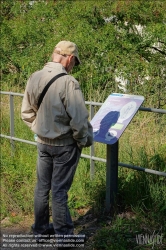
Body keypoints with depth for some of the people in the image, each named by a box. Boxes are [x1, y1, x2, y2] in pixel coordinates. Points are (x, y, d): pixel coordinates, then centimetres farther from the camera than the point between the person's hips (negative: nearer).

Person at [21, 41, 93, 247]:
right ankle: (63, 235, 18)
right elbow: (79, 120, -22)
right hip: (65, 145, -6)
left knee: (42, 187, 18)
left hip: (42, 142, 6)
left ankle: (40, 229, 33)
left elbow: (26, 113, 7)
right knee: (59, 190, 4)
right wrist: (85, 141, -6)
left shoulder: (34, 78, -3)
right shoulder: (68, 82, -24)